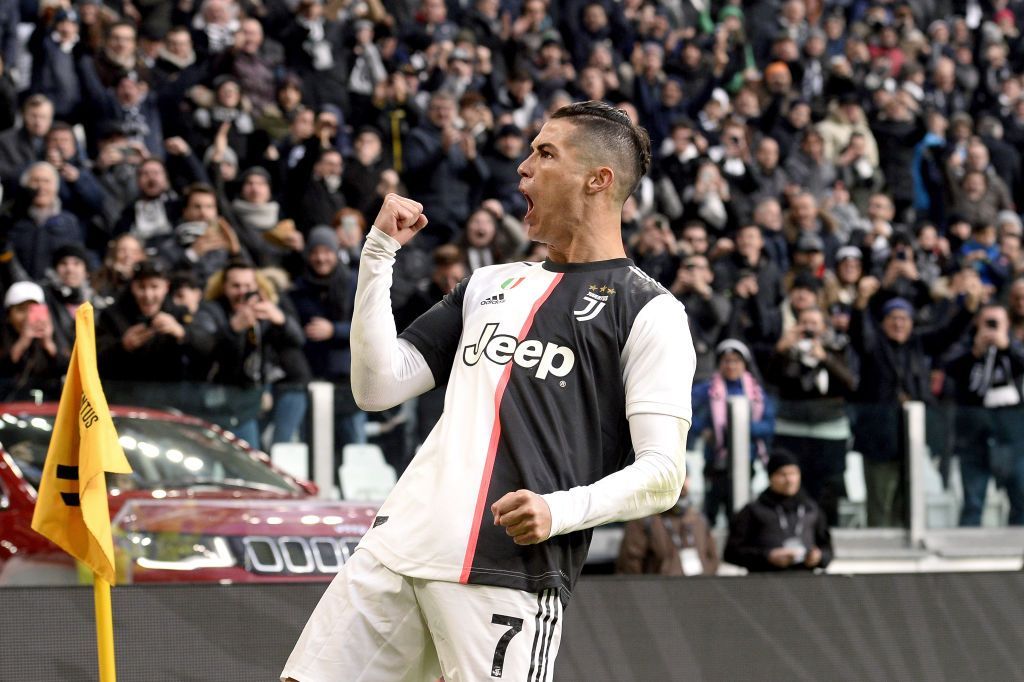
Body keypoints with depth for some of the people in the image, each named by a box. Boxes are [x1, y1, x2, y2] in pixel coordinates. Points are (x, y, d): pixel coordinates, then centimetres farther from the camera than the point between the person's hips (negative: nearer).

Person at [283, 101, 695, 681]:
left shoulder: (649, 311, 2)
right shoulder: (491, 285, 23)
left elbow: (662, 474, -5)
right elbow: (378, 387, 19)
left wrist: (559, 510, -21)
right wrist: (379, 252, 13)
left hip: (514, 568, -6)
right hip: (399, 547, 6)